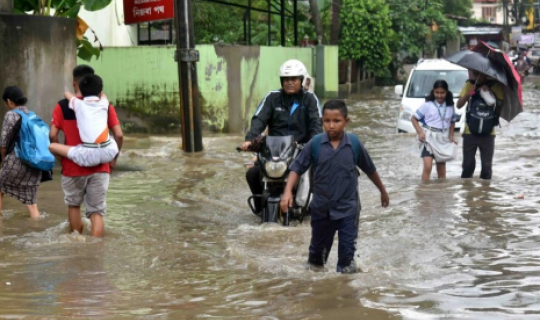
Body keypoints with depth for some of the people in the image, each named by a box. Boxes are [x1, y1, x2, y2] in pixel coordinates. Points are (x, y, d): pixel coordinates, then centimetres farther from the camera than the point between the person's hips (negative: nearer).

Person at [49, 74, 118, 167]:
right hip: (108, 153, 3)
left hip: (88, 155, -3)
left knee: (51, 146, 10)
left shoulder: (78, 104, 9)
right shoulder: (104, 103, 13)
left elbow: (67, 94, 30)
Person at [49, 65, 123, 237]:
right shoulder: (105, 105, -1)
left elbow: (53, 135, -10)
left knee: (73, 205, 22)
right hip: (99, 166, 0)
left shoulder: (62, 106, -4)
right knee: (97, 211, 5)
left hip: (73, 166, 0)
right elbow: (119, 135, -5)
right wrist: (114, 158, 6)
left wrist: (61, 157, 4)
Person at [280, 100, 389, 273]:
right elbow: (297, 168, -7)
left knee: (347, 251, -3)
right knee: (318, 248, 18)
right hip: (321, 208, 1)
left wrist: (383, 191, 17)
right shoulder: (315, 144, -10)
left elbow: (370, 169, 6)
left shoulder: (354, 143, -8)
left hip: (348, 208, -1)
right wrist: (288, 191, -21)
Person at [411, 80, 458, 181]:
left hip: (443, 139, 4)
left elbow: (452, 121, 20)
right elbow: (414, 118, -2)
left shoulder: (450, 107, 6)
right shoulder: (427, 105, -6)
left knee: (441, 169, 11)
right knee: (428, 166, -18)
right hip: (429, 137, -4)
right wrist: (420, 132, -14)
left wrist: (451, 136, 6)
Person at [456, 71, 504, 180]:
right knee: (468, 165, 5)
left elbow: (500, 107, -4)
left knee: (487, 166, 3)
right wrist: (468, 94, -21)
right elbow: (459, 105, -4)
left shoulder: (496, 86, -1)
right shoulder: (469, 85, 2)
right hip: (470, 132, 1)